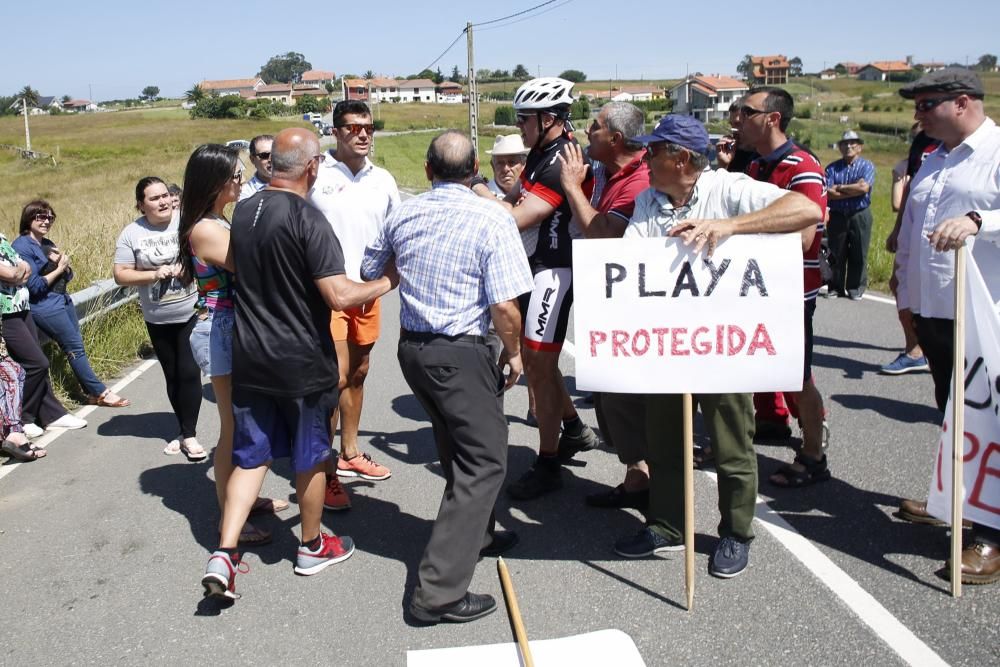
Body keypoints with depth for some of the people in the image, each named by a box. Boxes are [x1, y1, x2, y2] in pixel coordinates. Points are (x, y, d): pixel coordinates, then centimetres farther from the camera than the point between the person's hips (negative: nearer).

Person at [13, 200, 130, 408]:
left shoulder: (48, 244, 12)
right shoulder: (21, 247, -11)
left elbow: (68, 276, 13)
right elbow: (35, 286, -17)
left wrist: (62, 262, -7)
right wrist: (58, 268, -8)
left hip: (63, 301, 7)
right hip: (46, 307, -7)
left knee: (76, 347, 5)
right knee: (75, 348, -4)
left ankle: (93, 393, 8)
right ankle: (100, 392, 3)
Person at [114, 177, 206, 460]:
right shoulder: (132, 234, -4)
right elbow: (120, 275, -4)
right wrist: (154, 274, -18)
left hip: (192, 313, -3)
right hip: (158, 320, 3)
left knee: (189, 373, -6)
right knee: (172, 376, 14)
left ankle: (189, 435, 5)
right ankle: (185, 431, 28)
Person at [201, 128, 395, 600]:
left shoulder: (243, 212, 3)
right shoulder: (307, 219, -19)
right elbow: (339, 296, -23)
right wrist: (387, 283, -8)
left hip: (250, 359, 6)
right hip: (302, 362, -5)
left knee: (251, 455, 14)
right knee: (310, 457, 13)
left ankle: (224, 553, 5)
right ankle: (312, 547, 30)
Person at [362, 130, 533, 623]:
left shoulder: (403, 215, 3)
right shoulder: (492, 220, -14)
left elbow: (369, 272, 19)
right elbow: (505, 307, -19)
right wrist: (514, 353, -1)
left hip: (412, 347, 7)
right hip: (461, 354, -7)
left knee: (459, 448, 25)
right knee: (484, 461, 1)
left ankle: (476, 535, 44)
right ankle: (439, 591, -3)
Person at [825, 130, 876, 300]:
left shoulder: (867, 166, 3)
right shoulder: (832, 168, 6)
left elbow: (864, 187, -15)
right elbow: (828, 193, -9)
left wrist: (840, 188, -8)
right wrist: (854, 191, -11)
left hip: (860, 216, -1)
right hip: (837, 216, 1)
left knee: (858, 254, 2)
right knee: (836, 254, 6)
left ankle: (855, 288, 10)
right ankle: (836, 288, 15)